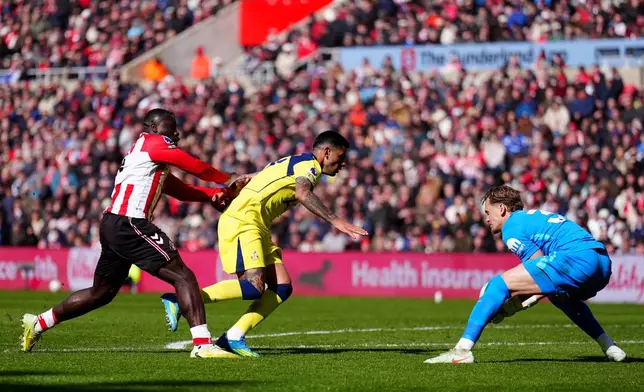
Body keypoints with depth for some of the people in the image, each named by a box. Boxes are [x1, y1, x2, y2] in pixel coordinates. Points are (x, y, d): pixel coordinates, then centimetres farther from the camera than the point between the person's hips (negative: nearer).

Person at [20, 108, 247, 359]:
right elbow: (195, 167, -1)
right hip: (129, 225, -10)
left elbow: (181, 190, 21)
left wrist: (214, 194, 8)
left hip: (113, 225, 10)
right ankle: (202, 344, -19)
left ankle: (38, 324, 28)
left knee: (101, 293, 22)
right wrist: (228, 180, 12)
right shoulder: (154, 144, -2)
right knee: (183, 277, -11)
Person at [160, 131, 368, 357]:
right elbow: (303, 194, -27)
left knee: (282, 287, 1)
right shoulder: (309, 164, -6)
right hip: (242, 221, -10)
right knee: (254, 287, -23)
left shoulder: (295, 163, 25)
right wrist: (335, 221, -32)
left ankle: (233, 338, -2)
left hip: (257, 227, 10)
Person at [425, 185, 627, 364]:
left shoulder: (512, 228, 6)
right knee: (559, 294, 42)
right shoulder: (533, 216, 33)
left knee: (498, 285, -5)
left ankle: (462, 350, -15)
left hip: (576, 258, -10)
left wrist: (516, 305, 5)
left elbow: (544, 266, -2)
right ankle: (609, 347, 37)